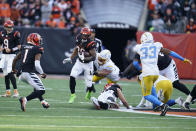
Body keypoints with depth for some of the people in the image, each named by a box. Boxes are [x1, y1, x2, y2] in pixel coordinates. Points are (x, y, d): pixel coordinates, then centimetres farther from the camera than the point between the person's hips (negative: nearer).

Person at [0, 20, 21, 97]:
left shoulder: (15, 34, -8)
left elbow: (19, 47, -9)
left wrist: (11, 50, -20)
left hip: (11, 55, -6)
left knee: (10, 73, -15)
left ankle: (16, 91, -10)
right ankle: (8, 92, 15)